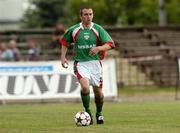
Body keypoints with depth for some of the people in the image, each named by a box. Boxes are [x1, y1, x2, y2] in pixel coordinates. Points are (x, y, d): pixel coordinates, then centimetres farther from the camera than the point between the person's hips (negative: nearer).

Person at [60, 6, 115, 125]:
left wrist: (98, 48, -23)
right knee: (85, 86, -25)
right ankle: (87, 111, -5)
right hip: (81, 63, -1)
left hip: (95, 63, 1)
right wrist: (63, 57, 8)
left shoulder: (98, 29, -1)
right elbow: (64, 42, 18)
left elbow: (110, 44, -5)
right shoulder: (73, 30, 1)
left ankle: (99, 113, 33)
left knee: (98, 91, 7)